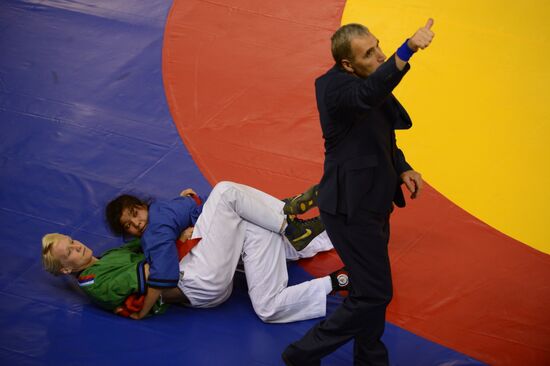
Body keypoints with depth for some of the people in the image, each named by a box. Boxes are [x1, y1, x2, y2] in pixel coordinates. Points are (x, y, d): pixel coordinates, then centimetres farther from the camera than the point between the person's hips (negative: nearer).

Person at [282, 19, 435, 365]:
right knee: (374, 295, -7)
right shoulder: (335, 86, -22)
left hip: (371, 203, 10)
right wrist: (408, 49, -57)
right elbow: (368, 94, -46)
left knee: (373, 291, 20)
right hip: (350, 207, -9)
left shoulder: (368, 81, 8)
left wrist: (402, 169, 4)